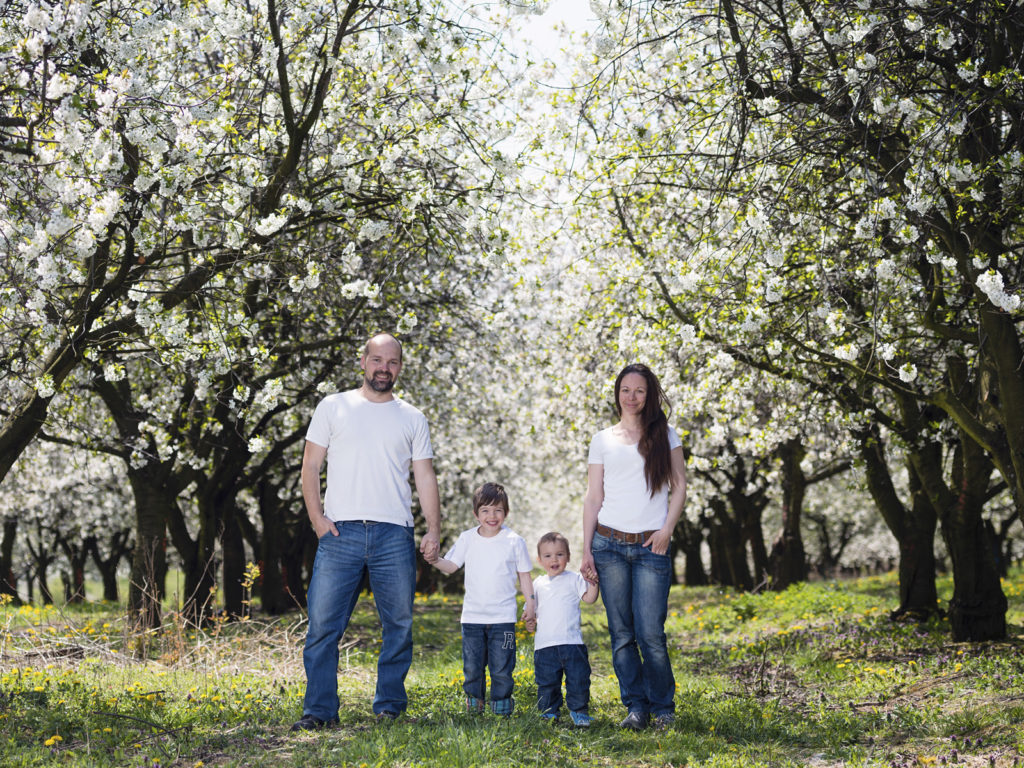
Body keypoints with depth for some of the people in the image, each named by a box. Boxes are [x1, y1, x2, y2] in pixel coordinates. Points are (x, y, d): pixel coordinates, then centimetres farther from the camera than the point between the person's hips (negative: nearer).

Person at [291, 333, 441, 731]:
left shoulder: (412, 419, 14)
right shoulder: (333, 407, 10)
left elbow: (425, 479, 11)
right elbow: (310, 467, 7)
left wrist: (433, 529, -1)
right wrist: (317, 519, -4)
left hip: (394, 537, 2)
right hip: (340, 534, -1)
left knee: (399, 627, 5)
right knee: (323, 624, -5)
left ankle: (389, 708, 17)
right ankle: (319, 710, 4)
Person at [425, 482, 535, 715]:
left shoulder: (514, 541, -2)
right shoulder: (467, 539, 2)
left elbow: (524, 574, 6)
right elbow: (452, 565, 6)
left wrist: (530, 603, 3)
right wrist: (435, 561, -14)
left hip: (503, 617, -2)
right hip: (472, 615, 2)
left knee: (501, 666, -1)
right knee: (472, 665, 7)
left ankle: (501, 703, 17)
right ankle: (474, 701, 25)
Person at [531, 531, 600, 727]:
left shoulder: (574, 579, 5)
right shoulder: (538, 584, 13)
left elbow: (589, 598, -2)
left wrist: (593, 582, -14)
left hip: (572, 641, -2)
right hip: (545, 643, 2)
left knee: (578, 679, -3)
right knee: (546, 682, 5)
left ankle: (579, 711, 12)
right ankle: (549, 711, 20)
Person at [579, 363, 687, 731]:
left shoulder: (664, 435, 10)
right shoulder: (603, 439, 11)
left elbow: (679, 485, 8)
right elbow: (593, 497, 8)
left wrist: (667, 529, -6)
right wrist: (586, 550, 2)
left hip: (650, 547, -1)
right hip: (609, 544, 1)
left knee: (650, 634, -7)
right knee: (621, 633, 2)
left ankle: (663, 707, 10)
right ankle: (636, 707, 11)